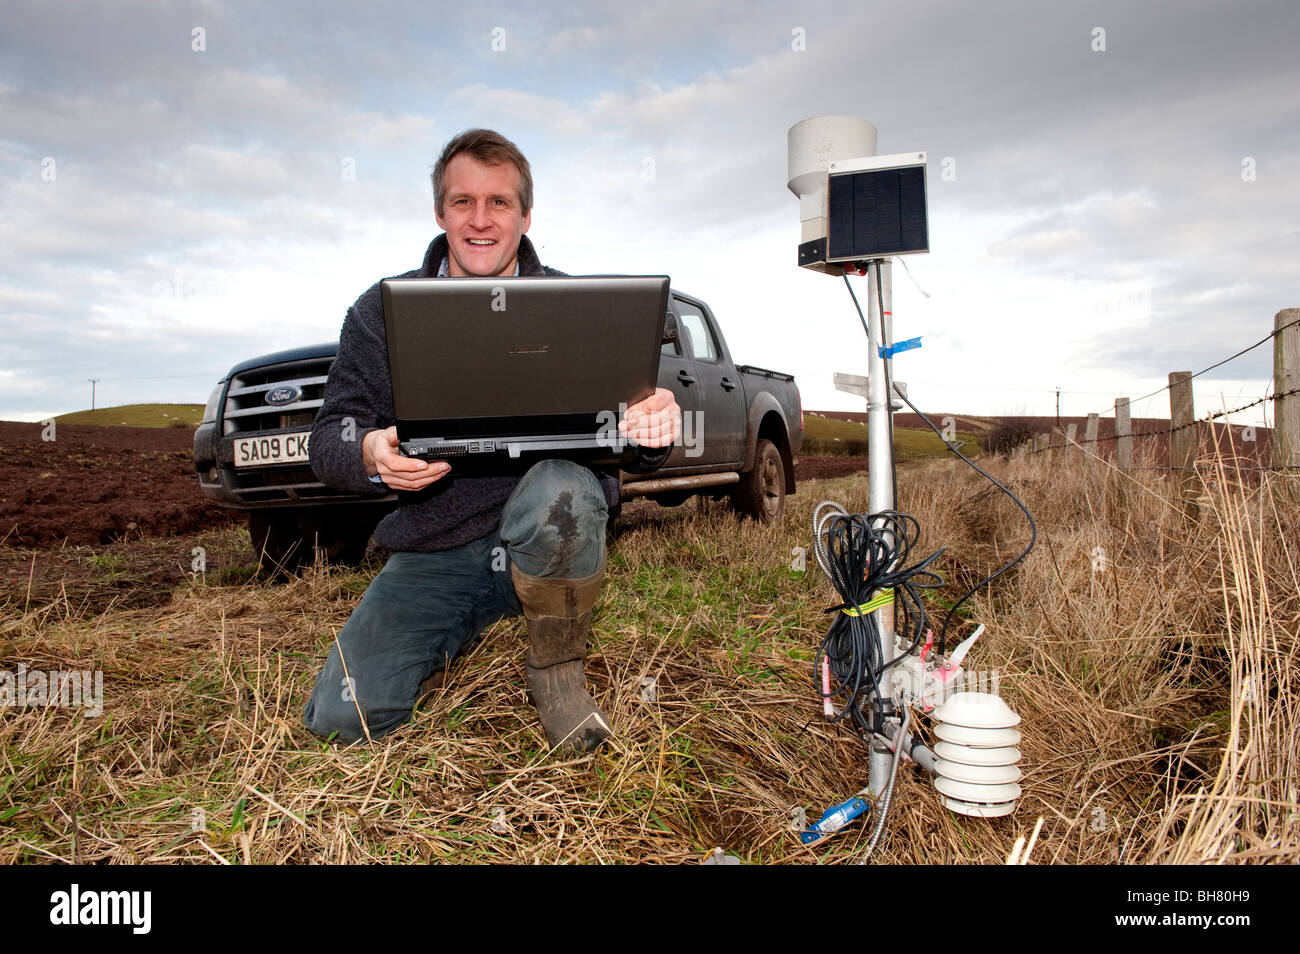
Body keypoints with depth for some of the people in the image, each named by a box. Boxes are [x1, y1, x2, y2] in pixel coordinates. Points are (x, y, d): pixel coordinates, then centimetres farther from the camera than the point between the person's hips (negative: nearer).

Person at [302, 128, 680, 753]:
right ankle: (450, 639, 22)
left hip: (552, 537, -1)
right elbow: (328, 440, -1)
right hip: (435, 549, 2)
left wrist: (652, 428, -28)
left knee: (560, 488, -37)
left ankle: (557, 667, -8)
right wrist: (370, 455, -27)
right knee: (341, 717, -11)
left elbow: (623, 438, -2)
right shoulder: (383, 311, 2)